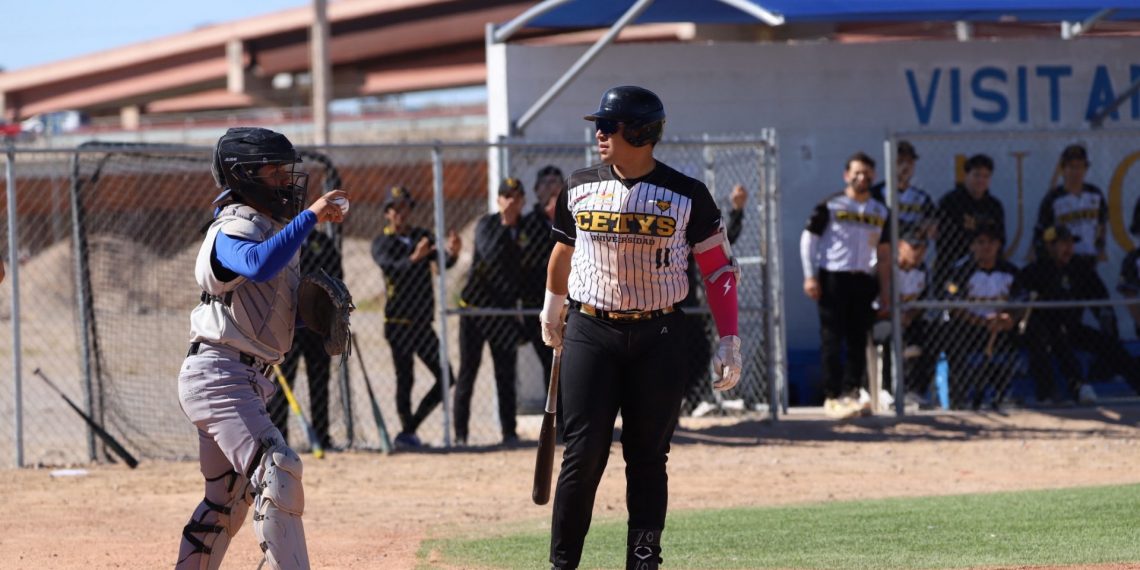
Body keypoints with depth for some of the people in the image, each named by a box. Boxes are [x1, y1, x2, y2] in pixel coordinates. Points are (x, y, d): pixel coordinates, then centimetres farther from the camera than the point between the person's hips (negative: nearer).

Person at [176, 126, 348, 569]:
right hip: (218, 376, -11)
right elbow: (260, 265, -38)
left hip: (243, 379, 11)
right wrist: (311, 216, -33)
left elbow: (280, 305, 22)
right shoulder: (234, 230, -14)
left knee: (228, 498, 17)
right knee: (277, 469, -22)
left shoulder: (274, 228, 16)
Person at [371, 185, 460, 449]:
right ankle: (407, 432, -6)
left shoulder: (422, 237, 12)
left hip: (423, 322, 6)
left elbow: (443, 261, -6)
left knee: (445, 377, 2)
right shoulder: (382, 243, -1)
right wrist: (414, 258, -42)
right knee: (405, 378, -9)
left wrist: (451, 252, -30)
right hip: (398, 321, -6)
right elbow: (391, 268, -22)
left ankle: (409, 430, 9)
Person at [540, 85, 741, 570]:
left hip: (658, 336, -1)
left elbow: (719, 267, 0)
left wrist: (729, 340, -5)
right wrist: (551, 313, 30)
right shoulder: (580, 188, 5)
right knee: (583, 453, -5)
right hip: (589, 334, 1)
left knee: (648, 457, 2)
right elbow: (564, 252, 21)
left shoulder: (686, 195, -3)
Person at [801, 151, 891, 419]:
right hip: (833, 277, -5)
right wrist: (810, 276, -10)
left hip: (864, 280, 5)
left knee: (858, 339, 4)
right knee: (832, 338, -6)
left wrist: (885, 289, 12)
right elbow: (809, 238, -2)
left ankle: (851, 392, 10)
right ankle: (832, 397, -5)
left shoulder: (880, 212, 13)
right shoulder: (830, 206, -2)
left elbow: (884, 253, 18)